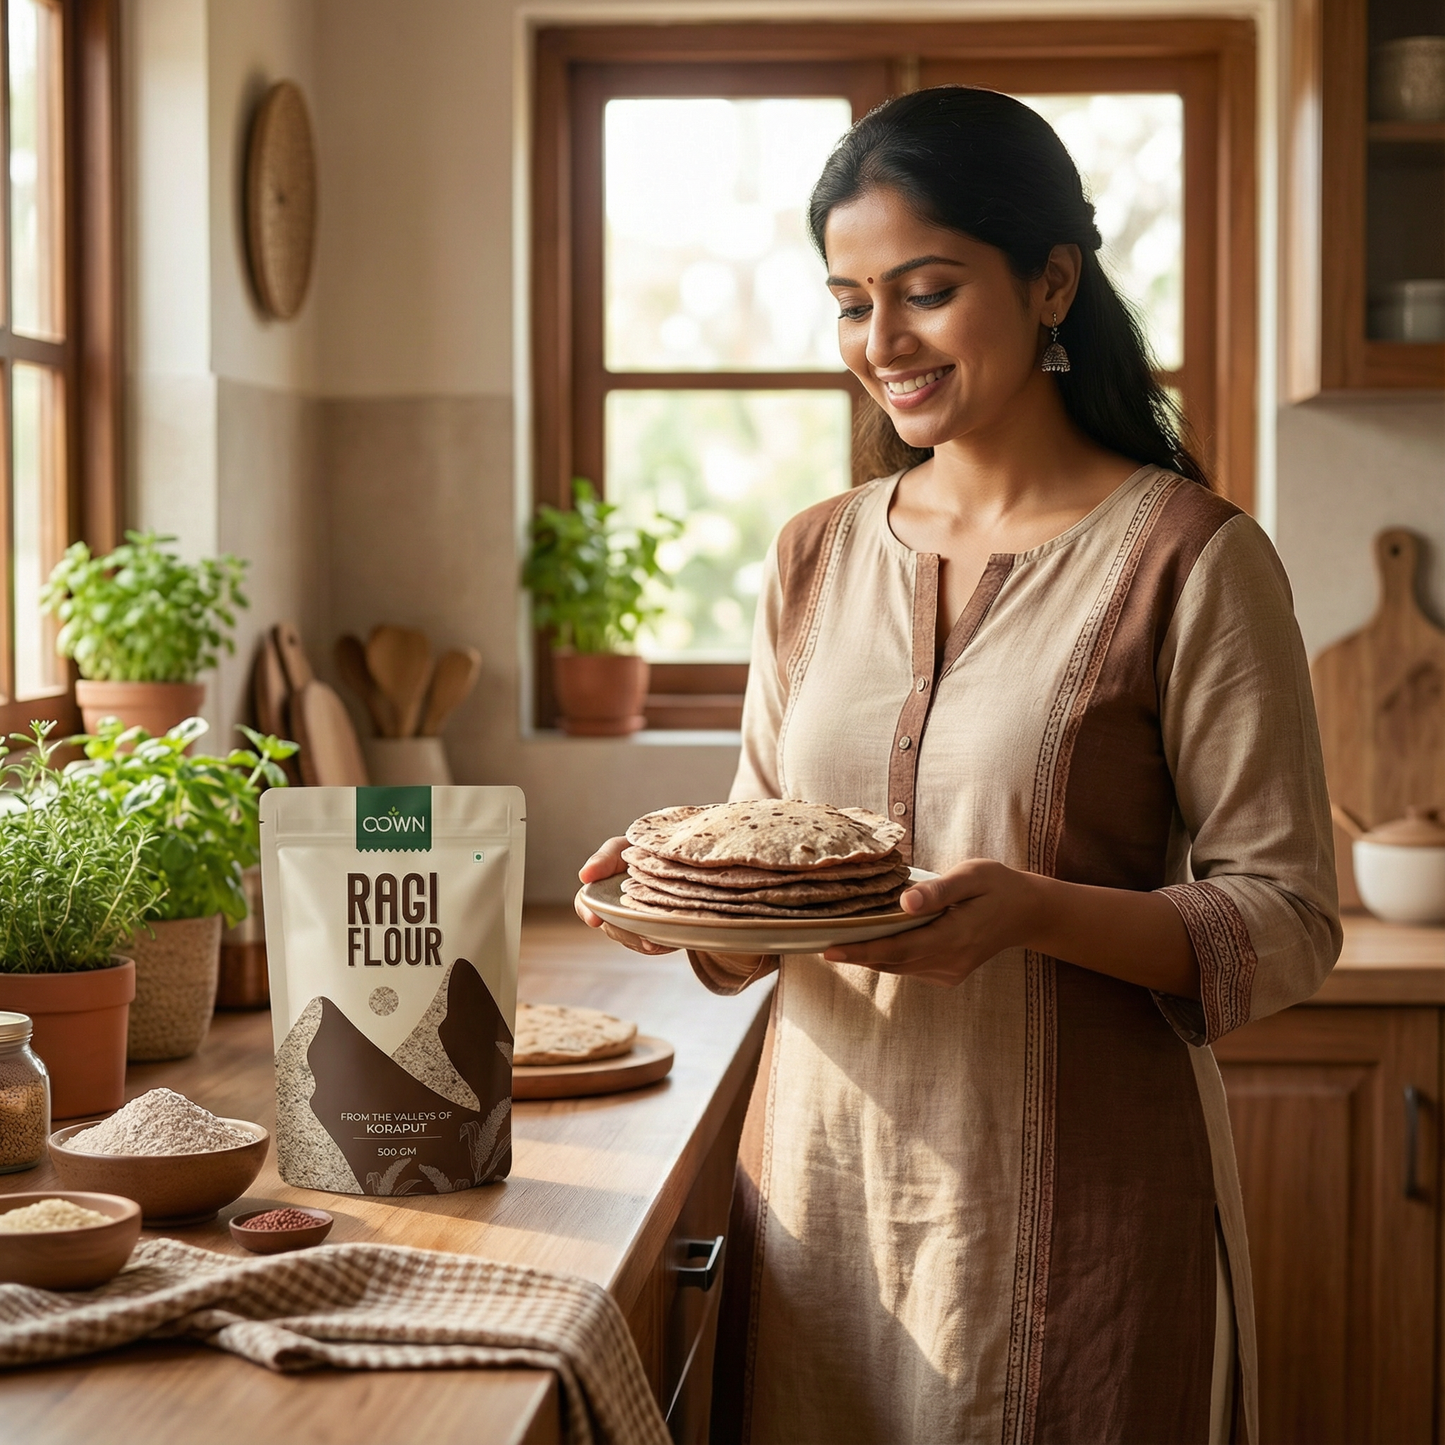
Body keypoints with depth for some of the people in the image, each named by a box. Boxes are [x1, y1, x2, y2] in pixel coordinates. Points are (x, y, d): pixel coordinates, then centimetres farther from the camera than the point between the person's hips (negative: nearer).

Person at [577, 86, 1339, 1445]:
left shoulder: (1190, 557, -7)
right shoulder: (815, 557, 9)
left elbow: (1287, 922, -9)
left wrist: (1035, 911, -25)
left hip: (1075, 1200, -4)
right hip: (823, 1169, 5)